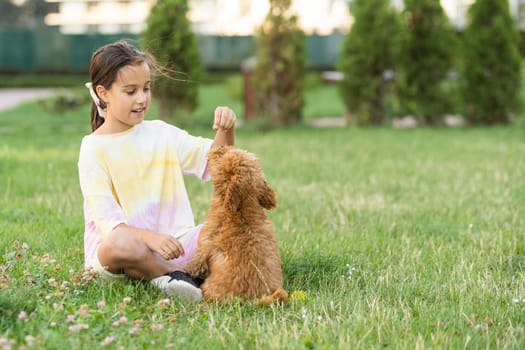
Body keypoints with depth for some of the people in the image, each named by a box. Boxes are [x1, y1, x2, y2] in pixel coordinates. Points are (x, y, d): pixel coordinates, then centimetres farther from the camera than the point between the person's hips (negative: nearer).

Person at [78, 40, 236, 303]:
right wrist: (151, 239, -29)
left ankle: (164, 275, -22)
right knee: (120, 243, -40)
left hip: (172, 240, 5)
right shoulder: (94, 149, -5)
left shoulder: (161, 133, 12)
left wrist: (226, 131, -10)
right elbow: (106, 221, -13)